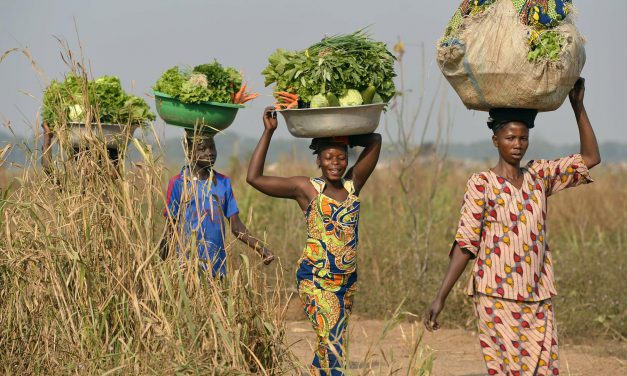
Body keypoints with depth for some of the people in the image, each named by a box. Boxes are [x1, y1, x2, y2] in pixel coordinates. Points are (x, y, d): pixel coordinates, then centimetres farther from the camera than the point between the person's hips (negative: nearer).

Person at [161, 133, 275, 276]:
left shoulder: (223, 182, 10)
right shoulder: (178, 183, -2)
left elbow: (236, 227, 11)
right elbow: (170, 230, 0)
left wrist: (261, 249, -2)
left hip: (217, 266, 4)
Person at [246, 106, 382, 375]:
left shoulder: (353, 184, 6)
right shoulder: (306, 188, -3)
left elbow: (375, 141, 6)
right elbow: (254, 177, -5)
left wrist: (346, 137, 4)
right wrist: (268, 132, -4)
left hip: (347, 279, 5)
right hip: (314, 278, -5)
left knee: (327, 343, 13)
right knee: (331, 340, -17)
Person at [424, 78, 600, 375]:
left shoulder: (539, 176, 10)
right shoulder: (481, 184, -4)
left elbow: (590, 159, 11)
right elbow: (464, 244, -6)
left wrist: (578, 106, 6)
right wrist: (440, 298, -12)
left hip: (538, 301, 5)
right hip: (497, 298, -5)